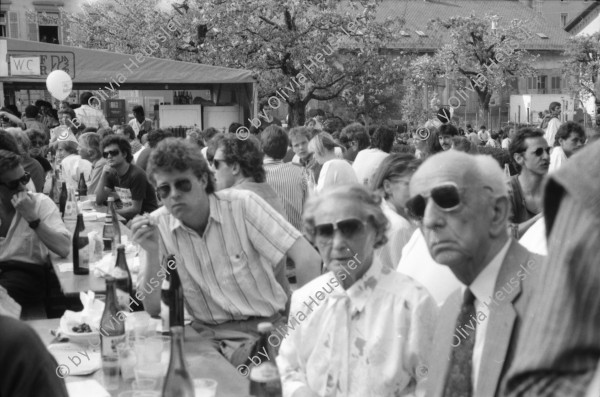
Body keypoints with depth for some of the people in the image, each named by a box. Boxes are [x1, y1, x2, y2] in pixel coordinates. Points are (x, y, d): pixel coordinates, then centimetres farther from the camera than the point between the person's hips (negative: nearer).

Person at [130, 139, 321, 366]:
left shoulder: (241, 205, -9)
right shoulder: (157, 226, 0)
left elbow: (308, 259, -13)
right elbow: (153, 308, 1)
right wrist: (153, 254, -15)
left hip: (266, 325, -3)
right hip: (207, 334, 3)